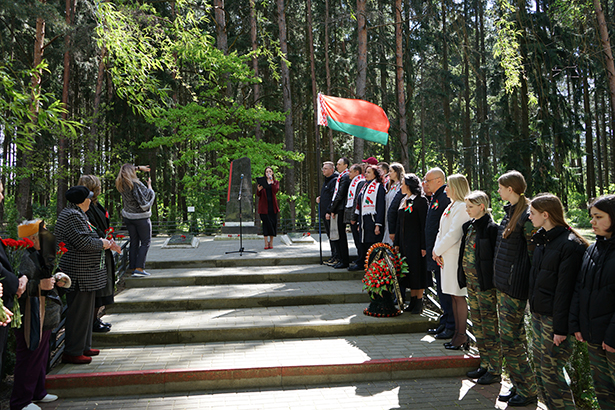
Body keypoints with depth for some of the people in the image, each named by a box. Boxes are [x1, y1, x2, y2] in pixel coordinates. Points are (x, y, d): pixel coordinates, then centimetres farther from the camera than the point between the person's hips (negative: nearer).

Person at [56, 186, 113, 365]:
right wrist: (102, 243, -9)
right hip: (80, 274, -11)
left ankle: (84, 346, 29)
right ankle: (72, 353, 7)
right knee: (79, 312, -3)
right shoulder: (72, 216, -18)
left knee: (85, 310, 18)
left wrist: (104, 242, 10)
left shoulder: (75, 214, 16)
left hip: (85, 273, 11)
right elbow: (84, 242, -25)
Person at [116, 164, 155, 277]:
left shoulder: (121, 184, 2)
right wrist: (149, 185, -5)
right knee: (145, 242, 1)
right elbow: (145, 202, -16)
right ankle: (139, 268, -6)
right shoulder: (136, 184, -21)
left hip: (127, 216, 7)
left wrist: (139, 167, 24)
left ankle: (132, 268, 15)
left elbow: (126, 171, 24)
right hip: (141, 217, -7)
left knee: (134, 242, 13)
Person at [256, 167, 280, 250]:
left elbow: (275, 190, -9)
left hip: (272, 205, 1)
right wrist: (258, 189, -18)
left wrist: (271, 181, -12)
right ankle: (266, 243, -5)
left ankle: (271, 243, 11)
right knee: (266, 223, -7)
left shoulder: (276, 182, 13)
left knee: (273, 223, 1)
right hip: (264, 205, -1)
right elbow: (258, 195, 3)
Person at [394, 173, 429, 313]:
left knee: (417, 271, -1)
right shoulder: (403, 201, 14)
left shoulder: (420, 201, -11)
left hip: (416, 242, -8)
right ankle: (412, 301, 21)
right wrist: (396, 243, 13)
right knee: (408, 271, 11)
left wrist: (423, 246, -17)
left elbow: (424, 225, -14)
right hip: (404, 242, 8)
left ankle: (419, 303, 10)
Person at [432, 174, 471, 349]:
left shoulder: (462, 207, -15)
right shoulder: (451, 206, 15)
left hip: (457, 256, -9)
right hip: (446, 256, 9)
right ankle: (458, 333, 22)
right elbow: (442, 231, 16)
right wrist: (436, 250, 3)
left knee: (459, 296, -2)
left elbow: (454, 234, -19)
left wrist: (438, 250, -9)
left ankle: (462, 335, 8)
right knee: (453, 295, 13)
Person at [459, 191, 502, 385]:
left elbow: (495, 256, -15)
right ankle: (485, 364, 28)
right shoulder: (469, 226, 11)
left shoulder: (491, 228, -14)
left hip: (485, 283, -8)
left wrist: (492, 282, -17)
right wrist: (463, 277, 14)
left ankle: (495, 371, 11)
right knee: (477, 325, 15)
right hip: (471, 281, 8)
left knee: (490, 327, 1)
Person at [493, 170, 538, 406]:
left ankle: (528, 391, 13)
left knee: (510, 339, -2)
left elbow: (534, 254, -17)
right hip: (502, 282, 9)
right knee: (515, 336, 16)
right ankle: (519, 386, 27)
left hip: (514, 286, -9)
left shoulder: (526, 216, -17)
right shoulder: (510, 212, 11)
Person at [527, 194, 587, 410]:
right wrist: (534, 310, 16)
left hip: (555, 318, -9)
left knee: (551, 372, -1)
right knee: (540, 368, 15)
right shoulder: (542, 240, 11)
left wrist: (561, 328, -18)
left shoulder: (570, 245, -17)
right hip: (538, 314, 9)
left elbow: (565, 290, -19)